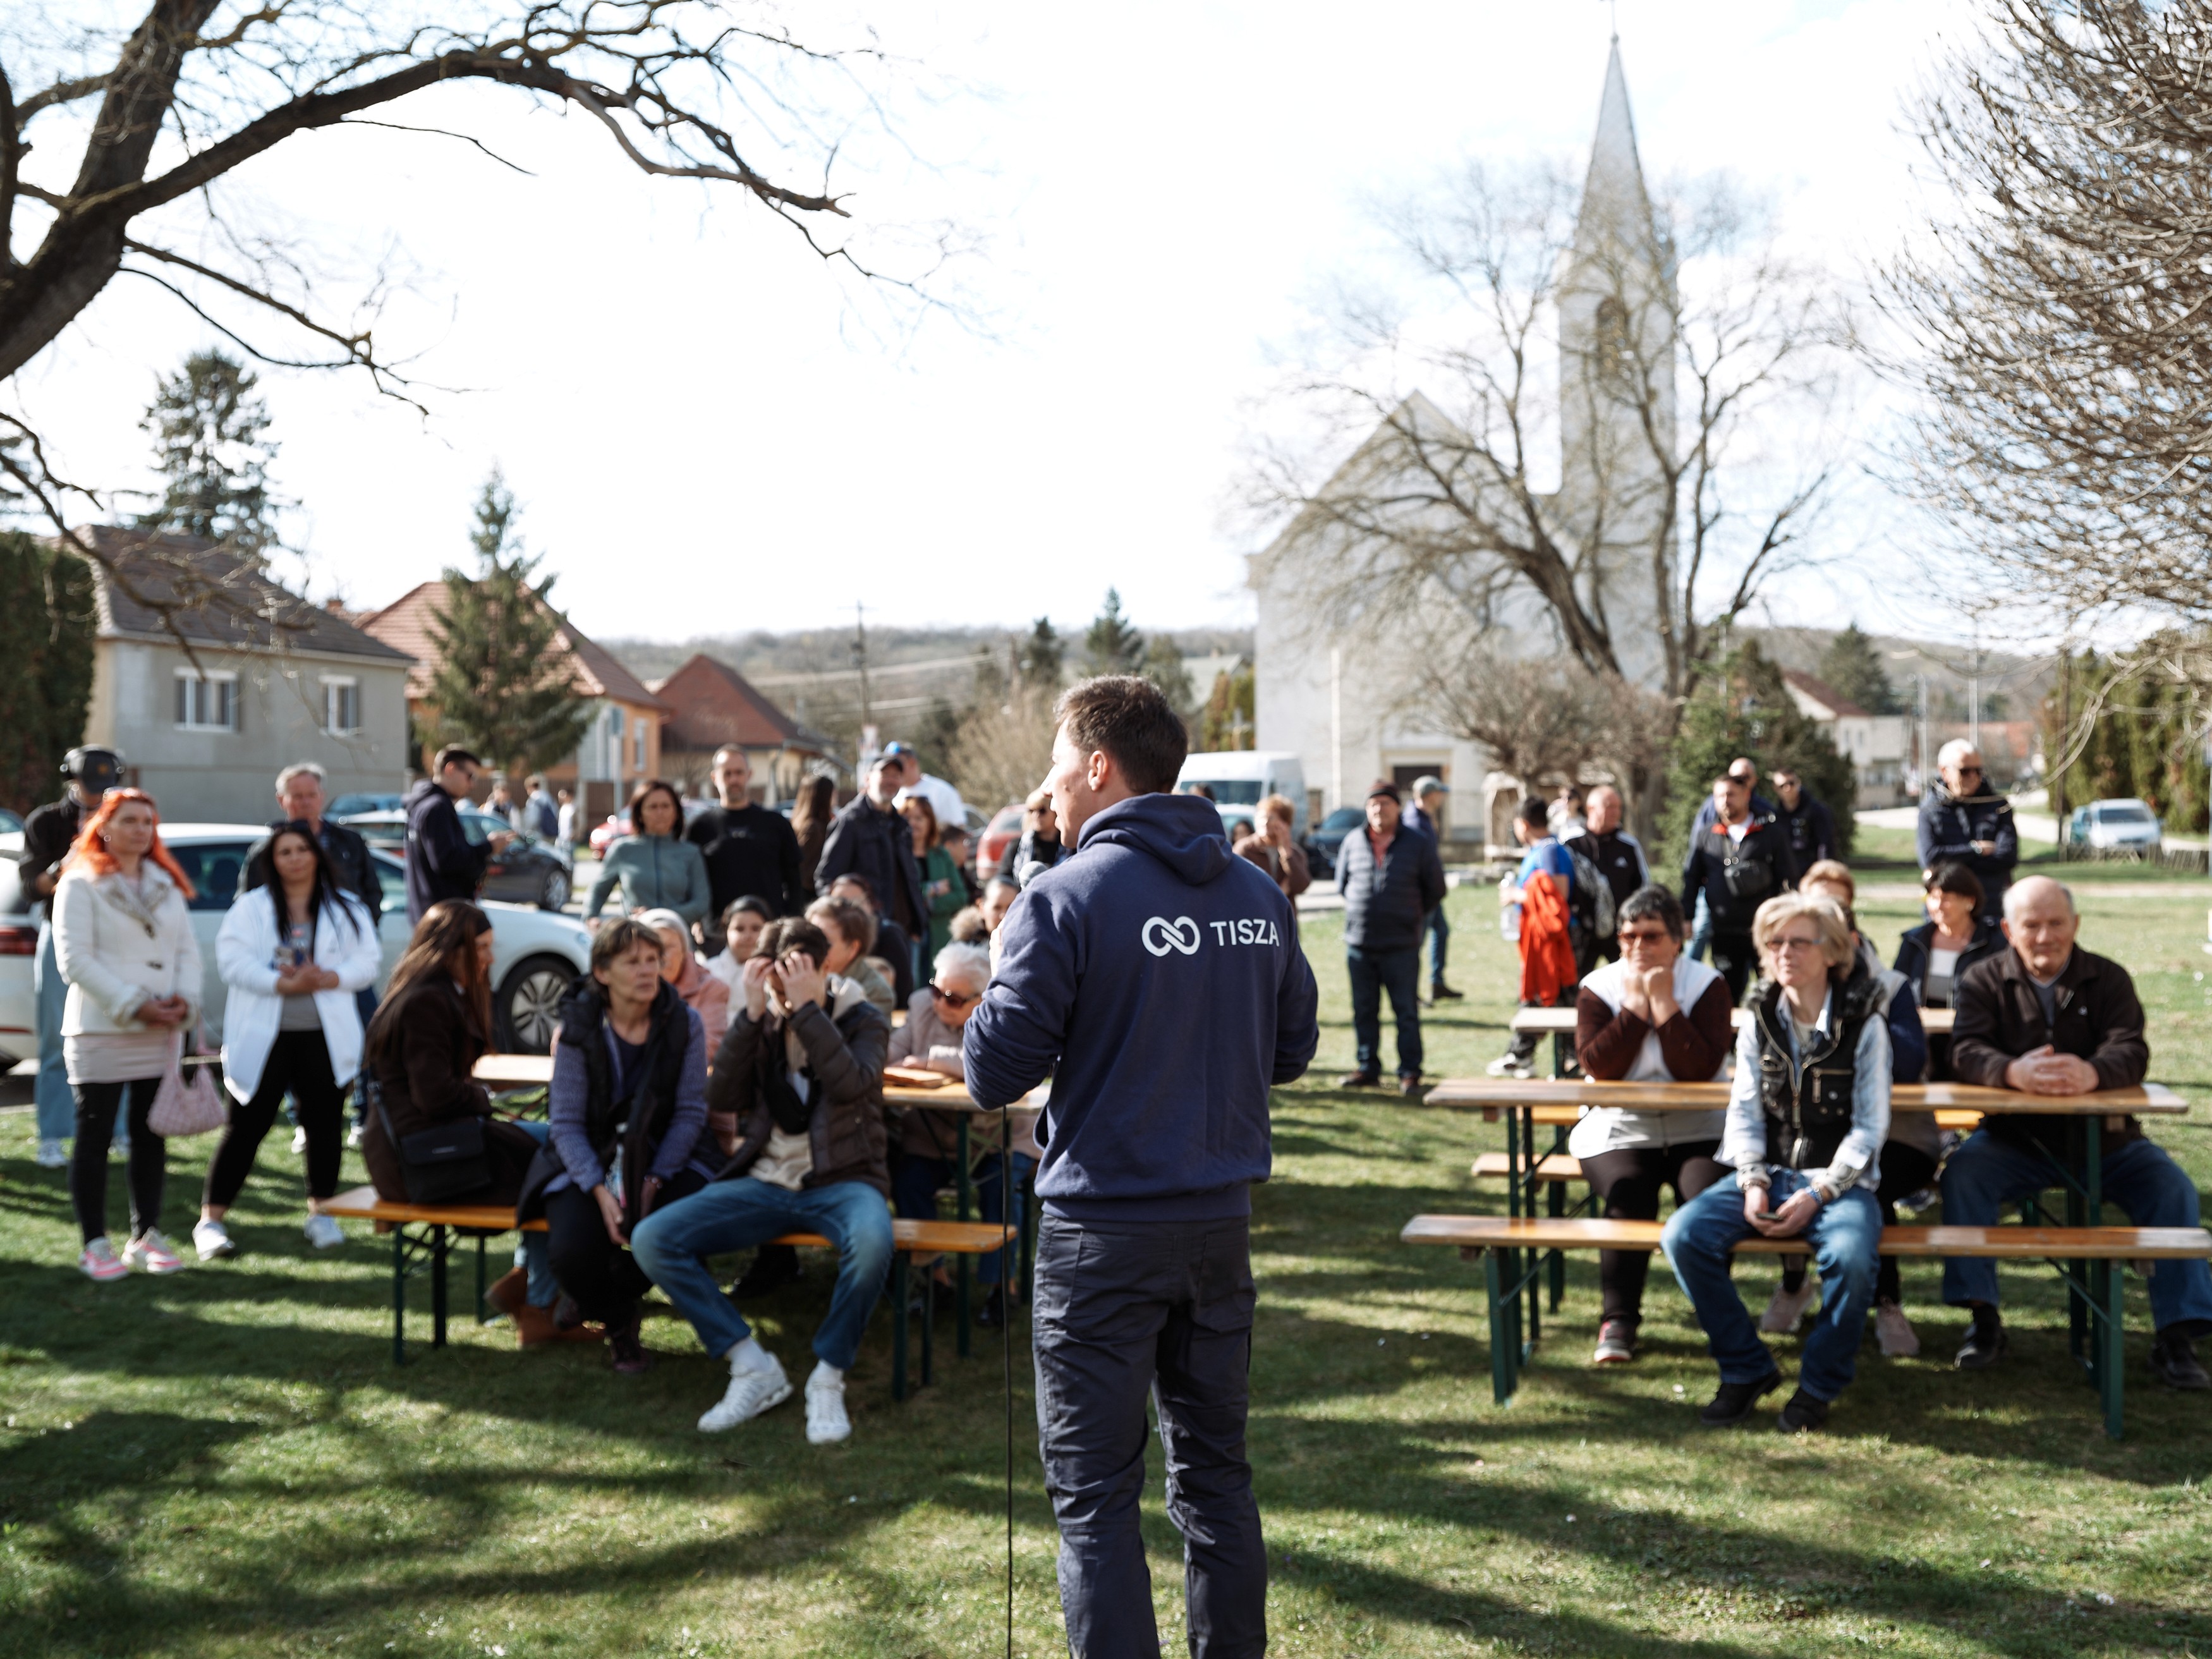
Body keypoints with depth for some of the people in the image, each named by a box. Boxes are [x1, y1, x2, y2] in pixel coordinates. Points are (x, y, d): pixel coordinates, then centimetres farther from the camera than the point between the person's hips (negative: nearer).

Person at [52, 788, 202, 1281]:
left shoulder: (165, 884, 15)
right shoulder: (82, 885, -5)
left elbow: (187, 948, 12)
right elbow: (74, 959, -13)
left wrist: (186, 999, -6)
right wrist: (133, 1005, -17)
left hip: (160, 1034, 6)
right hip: (100, 1032, -6)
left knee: (151, 1136, 9)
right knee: (94, 1138, -1)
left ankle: (147, 1237, 17)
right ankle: (95, 1245, 4)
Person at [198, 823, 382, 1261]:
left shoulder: (346, 909, 9)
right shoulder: (251, 908, 3)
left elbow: (368, 961, 3)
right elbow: (232, 960, -9)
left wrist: (329, 978, -15)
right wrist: (283, 983, -19)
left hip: (325, 1038, 2)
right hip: (264, 1036, -2)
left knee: (325, 1124, 7)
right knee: (247, 1126, -1)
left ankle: (321, 1213, 22)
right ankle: (211, 1221, 4)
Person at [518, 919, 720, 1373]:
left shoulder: (685, 1024, -4)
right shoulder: (578, 1029, -6)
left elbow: (690, 1112, -6)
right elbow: (566, 1123, -8)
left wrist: (655, 1180, -18)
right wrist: (599, 1190, -22)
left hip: (667, 1159, 1)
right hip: (588, 1162, -1)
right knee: (571, 1250, -29)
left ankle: (597, 1296, 3)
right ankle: (618, 1321, 11)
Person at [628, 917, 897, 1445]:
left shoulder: (863, 1021, 1)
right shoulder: (763, 1022, 9)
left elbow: (851, 1085, -21)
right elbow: (721, 1102, -6)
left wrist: (807, 1009, -22)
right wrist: (751, 1013, -13)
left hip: (841, 1180, -3)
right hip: (765, 1181, 4)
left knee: (872, 1241, -39)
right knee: (651, 1238, -17)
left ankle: (828, 1377, -17)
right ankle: (754, 1367, -8)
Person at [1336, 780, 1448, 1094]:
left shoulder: (1419, 845, 1)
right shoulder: (1352, 844, 6)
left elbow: (1435, 890, 10)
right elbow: (1342, 883, 20)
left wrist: (1410, 916, 10)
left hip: (1402, 947, -3)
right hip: (1359, 943, 3)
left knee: (1407, 1012, -1)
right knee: (1364, 1011, 9)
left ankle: (1410, 1073, 5)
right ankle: (1367, 1068, 19)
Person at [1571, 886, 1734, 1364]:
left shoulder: (1708, 985, -1)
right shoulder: (1598, 988, 3)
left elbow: (1700, 1069, -15)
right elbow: (1598, 1066, -13)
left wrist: (1664, 1002, -16)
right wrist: (1635, 1003, -13)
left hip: (1699, 1130, 0)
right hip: (1619, 1130, 0)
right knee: (1628, 1194, -28)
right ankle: (1618, 1320, -15)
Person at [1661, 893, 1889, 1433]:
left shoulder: (1864, 1024, -2)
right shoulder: (1759, 1023, 9)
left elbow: (1870, 1127, -5)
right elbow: (1744, 1112, 7)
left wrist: (1818, 1194, -16)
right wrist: (1753, 1182, -10)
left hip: (1840, 1180, -3)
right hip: (1770, 1172, 4)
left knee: (1851, 1257, -36)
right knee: (1684, 1236, -22)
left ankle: (1818, 1386, -9)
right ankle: (1747, 1370, -4)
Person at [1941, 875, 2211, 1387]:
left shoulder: (2109, 979, 0)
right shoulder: (1985, 981, -1)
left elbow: (2132, 1052, -15)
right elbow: (1966, 1051, -17)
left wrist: (2093, 1072, -41)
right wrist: (2014, 1072, -41)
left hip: (2104, 1138, 1)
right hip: (2014, 1139, -1)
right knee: (1962, 1172, -27)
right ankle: (1984, 1321, -17)